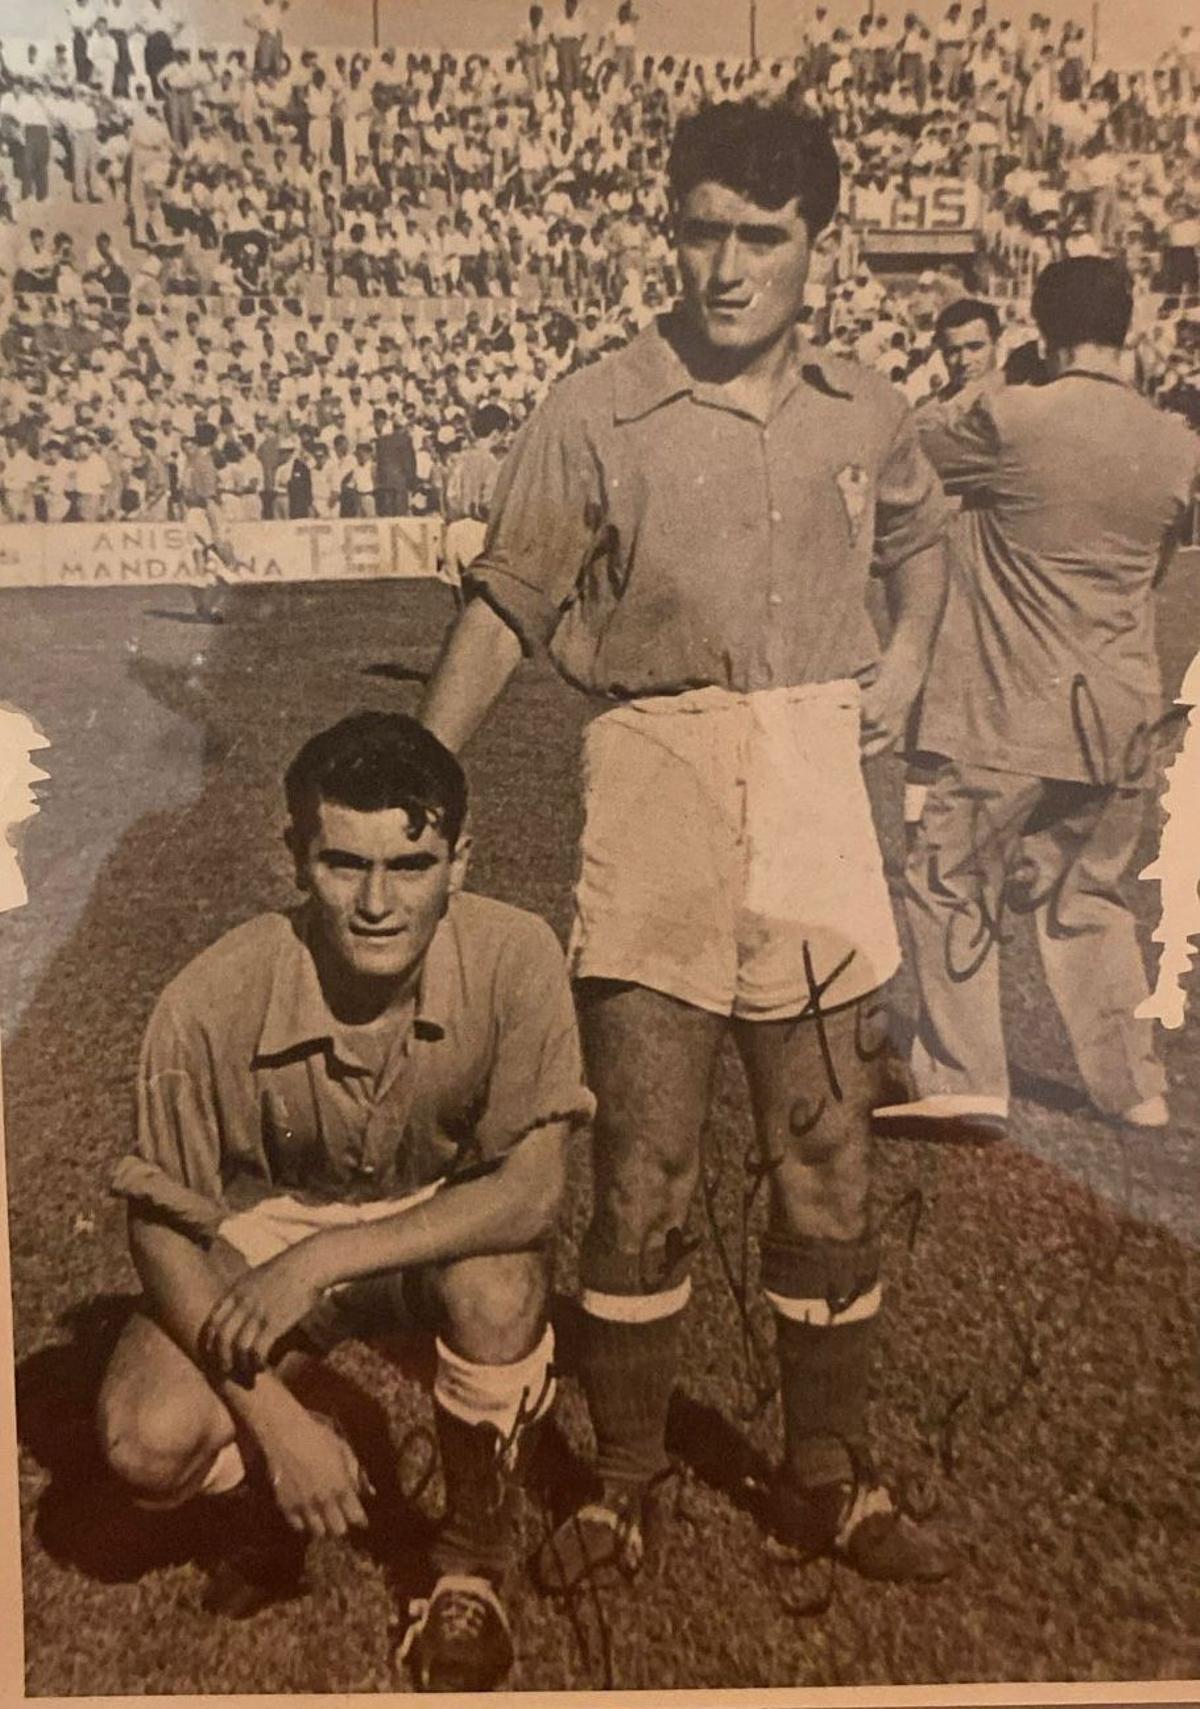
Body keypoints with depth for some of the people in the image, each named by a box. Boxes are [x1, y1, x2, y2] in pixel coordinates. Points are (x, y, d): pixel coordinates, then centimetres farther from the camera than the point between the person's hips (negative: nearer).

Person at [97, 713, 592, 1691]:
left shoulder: (515, 959, -27)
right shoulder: (212, 1004, -26)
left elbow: (532, 1190, -26)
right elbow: (162, 1227, -14)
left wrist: (320, 1261, -32)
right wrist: (275, 1419, -22)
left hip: (451, 1230, 0)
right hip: (266, 1233, 1)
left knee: (500, 1287, -33)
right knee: (150, 1442, -22)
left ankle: (476, 1561, -1)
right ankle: (275, 1513, 17)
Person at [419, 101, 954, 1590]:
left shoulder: (863, 412, 9)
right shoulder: (594, 417, -3)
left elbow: (919, 533, 29)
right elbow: (503, 610, -3)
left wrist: (906, 660, 12)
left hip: (814, 804, 4)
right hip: (655, 793, -3)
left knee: (827, 1163, 11)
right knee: (640, 1174, 2)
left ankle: (827, 1477, 30)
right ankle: (623, 1486, 24)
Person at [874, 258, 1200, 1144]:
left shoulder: (1014, 418, -12)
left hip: (1015, 713, -6)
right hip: (1121, 714, 6)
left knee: (953, 883, 6)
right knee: (1088, 891, 18)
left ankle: (964, 1081, 5)